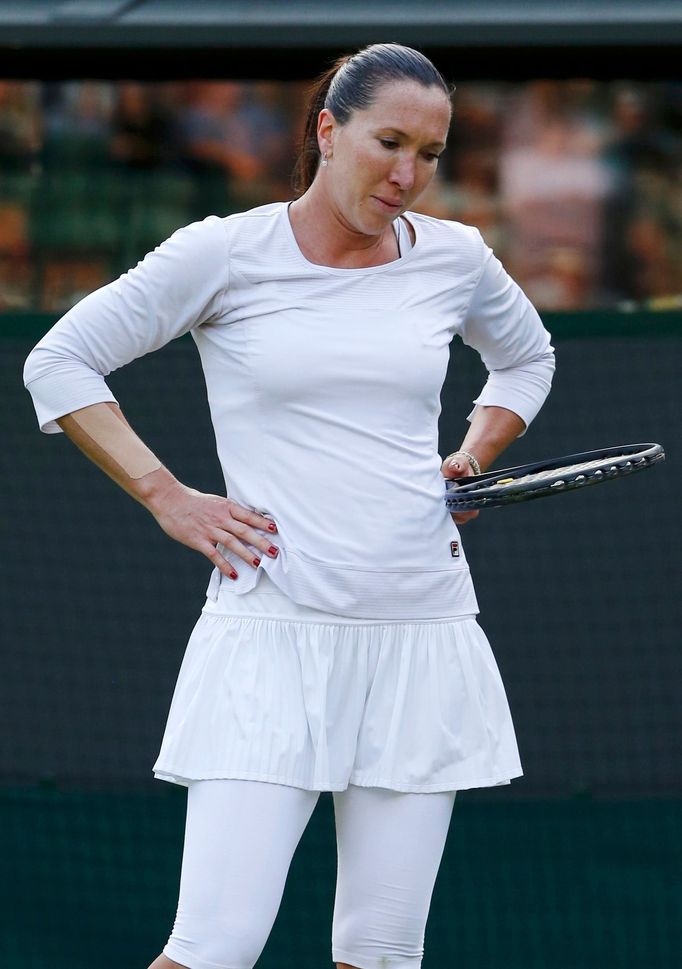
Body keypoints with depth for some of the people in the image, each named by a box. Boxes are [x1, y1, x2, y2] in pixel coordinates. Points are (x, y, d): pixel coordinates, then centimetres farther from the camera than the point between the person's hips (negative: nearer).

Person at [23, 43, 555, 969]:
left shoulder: (453, 258, 9)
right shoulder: (226, 254, -2)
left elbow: (526, 359, 31)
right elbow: (60, 363, 4)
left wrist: (471, 460, 14)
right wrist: (167, 499, -3)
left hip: (423, 639, 4)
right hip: (271, 638, -4)